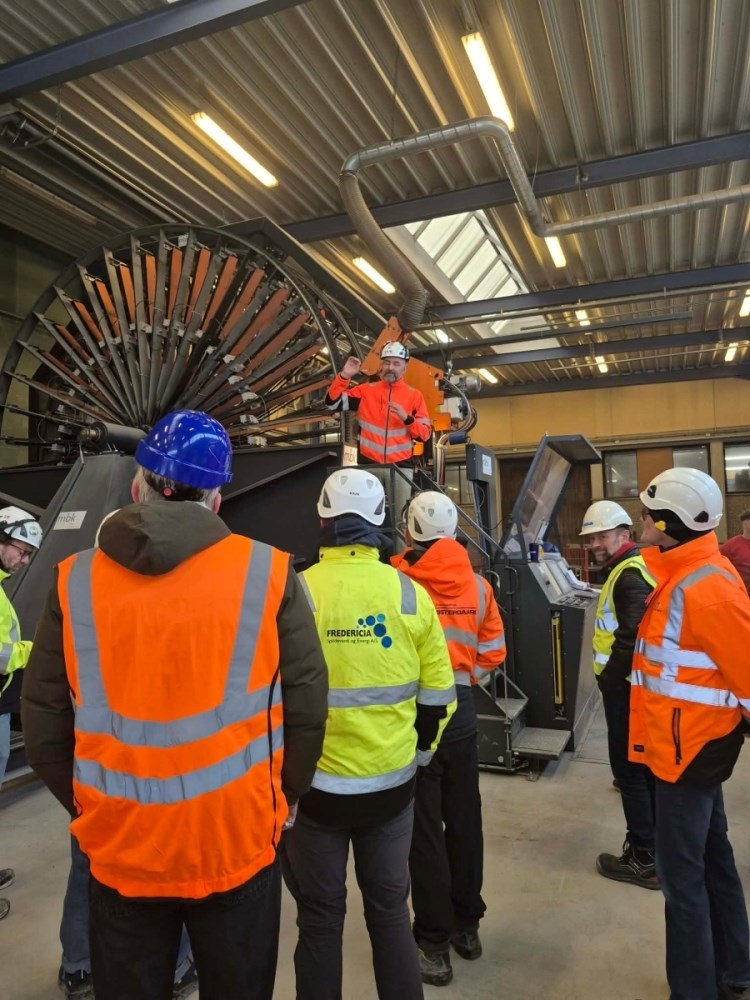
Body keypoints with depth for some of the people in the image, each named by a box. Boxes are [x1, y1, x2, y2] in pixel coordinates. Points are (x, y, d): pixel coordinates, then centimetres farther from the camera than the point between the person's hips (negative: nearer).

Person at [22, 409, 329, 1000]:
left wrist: (84, 805, 14)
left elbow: (43, 719, -1)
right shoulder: (267, 574, -14)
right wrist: (288, 796, 9)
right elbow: (306, 704, -8)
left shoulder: (74, 583, -8)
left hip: (119, 847, 2)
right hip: (239, 842, -1)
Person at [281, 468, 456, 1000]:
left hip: (316, 785, -2)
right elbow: (438, 695, -1)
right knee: (390, 909, 21)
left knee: (321, 917, 17)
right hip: (392, 783, 2)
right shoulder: (410, 594, -7)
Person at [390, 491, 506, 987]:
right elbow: (493, 651, 2)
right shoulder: (477, 584, -2)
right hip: (461, 709, 4)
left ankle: (434, 944, 20)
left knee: (423, 829, 8)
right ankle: (467, 925, 35)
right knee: (464, 820, 18)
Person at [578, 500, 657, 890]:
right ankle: (657, 848, 32)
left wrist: (608, 678, -16)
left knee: (629, 771, -1)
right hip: (634, 686, 10)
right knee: (646, 769, 19)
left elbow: (633, 638, -27)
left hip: (627, 689, -10)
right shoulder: (630, 569, 14)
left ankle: (644, 860, 10)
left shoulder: (630, 575, -18)